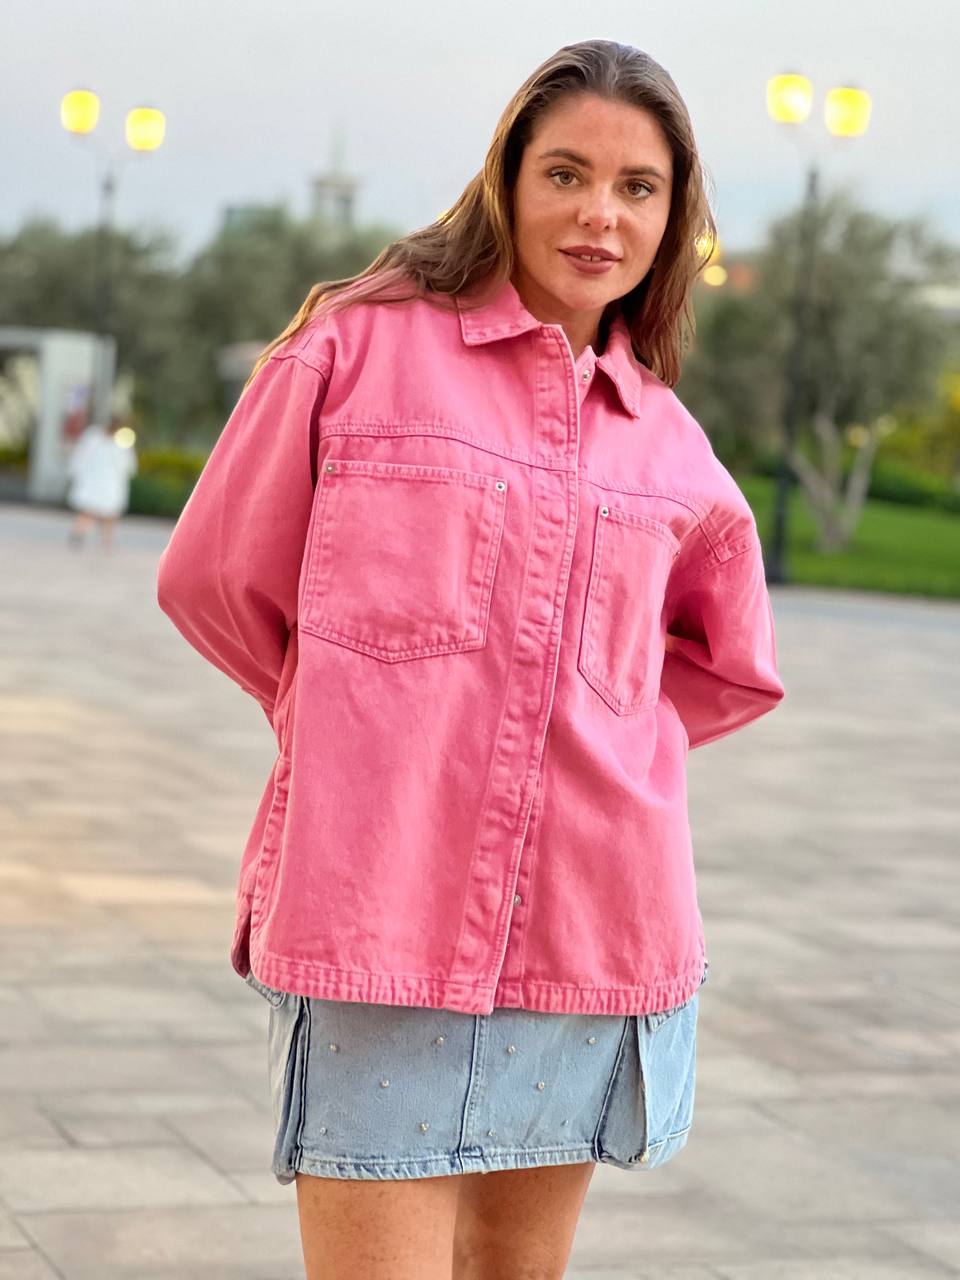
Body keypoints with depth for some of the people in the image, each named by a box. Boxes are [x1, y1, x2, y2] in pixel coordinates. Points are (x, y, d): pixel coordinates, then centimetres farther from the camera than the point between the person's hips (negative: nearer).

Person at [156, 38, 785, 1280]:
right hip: (379, 921, -4)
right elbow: (213, 579, 5)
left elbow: (731, 666, 25)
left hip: (592, 930, 4)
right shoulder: (360, 342, 0)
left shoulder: (673, 446, 10)